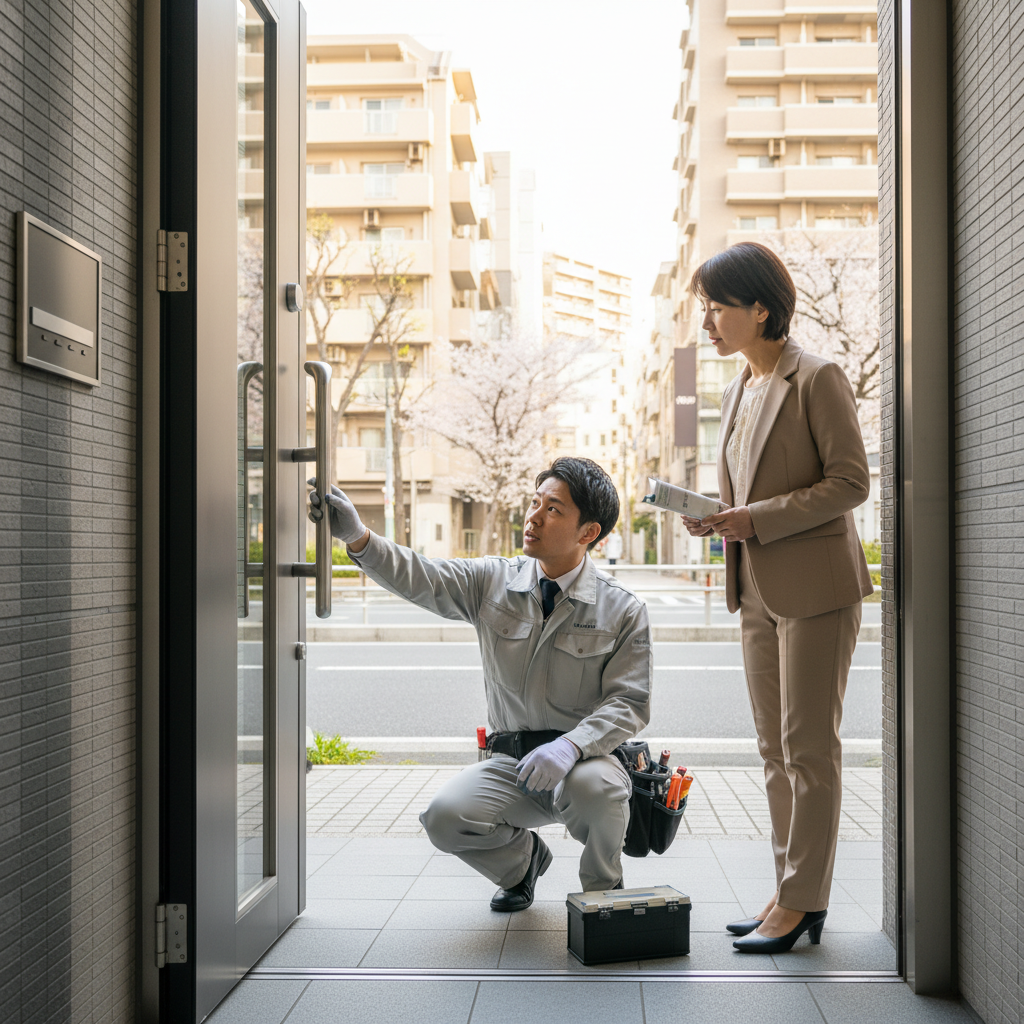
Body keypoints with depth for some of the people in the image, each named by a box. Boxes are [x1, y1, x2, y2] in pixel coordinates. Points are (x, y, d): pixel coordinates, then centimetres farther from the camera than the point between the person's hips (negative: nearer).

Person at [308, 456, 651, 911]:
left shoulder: (623, 610, -5)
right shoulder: (493, 581, 2)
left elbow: (629, 702, -9)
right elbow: (418, 578, -9)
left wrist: (570, 745, -27)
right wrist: (358, 537, -28)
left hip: (582, 758, -2)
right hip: (510, 760, 3)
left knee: (592, 786, -37)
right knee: (445, 817, -24)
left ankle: (603, 888, -1)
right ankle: (523, 857, 13)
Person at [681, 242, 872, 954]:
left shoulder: (818, 379, -9)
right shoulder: (740, 393, 15)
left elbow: (850, 483, -14)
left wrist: (757, 519, -18)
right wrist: (714, 520, 1)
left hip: (816, 587, -8)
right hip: (759, 592, 9)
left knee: (809, 748, -3)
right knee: (776, 751, 11)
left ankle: (801, 902, 5)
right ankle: (796, 894, 20)